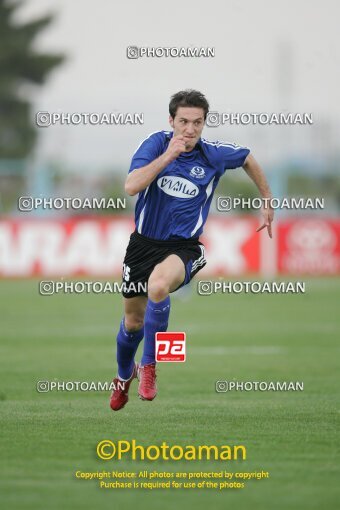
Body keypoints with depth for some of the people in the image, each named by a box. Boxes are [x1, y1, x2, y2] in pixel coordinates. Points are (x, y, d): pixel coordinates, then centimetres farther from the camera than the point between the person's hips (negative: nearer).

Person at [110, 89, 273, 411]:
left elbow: (248, 160, 16)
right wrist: (168, 155, -30)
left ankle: (148, 366, -19)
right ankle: (124, 375, 50)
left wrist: (267, 203, 19)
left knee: (158, 285, -37)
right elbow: (131, 186, -26)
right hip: (144, 242, 2)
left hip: (183, 246, -2)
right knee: (133, 321, 17)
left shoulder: (214, 155, -7)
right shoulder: (156, 144, -11)